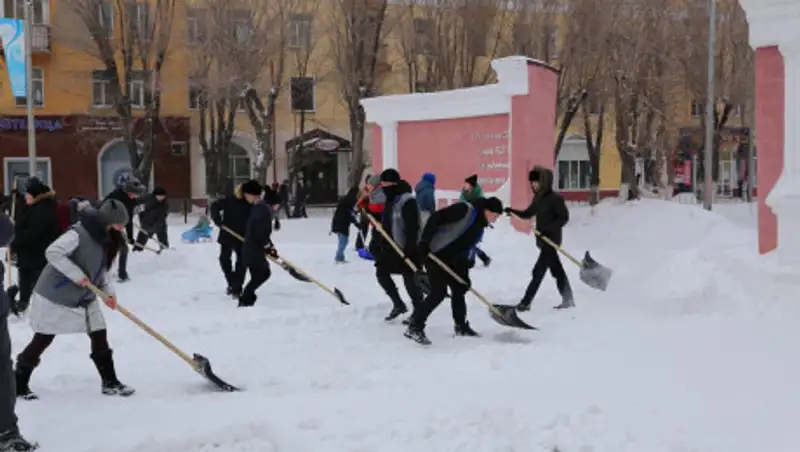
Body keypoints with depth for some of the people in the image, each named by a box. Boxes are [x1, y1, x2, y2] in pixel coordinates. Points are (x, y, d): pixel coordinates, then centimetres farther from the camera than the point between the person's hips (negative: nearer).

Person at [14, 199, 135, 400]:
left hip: (85, 299, 8)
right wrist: (77, 275, -31)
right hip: (55, 296, -8)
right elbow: (53, 253, -31)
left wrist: (108, 291, -3)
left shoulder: (106, 238, 1)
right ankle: (18, 383, 18)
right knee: (43, 339, 2)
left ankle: (110, 382, 15)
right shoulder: (79, 233, -25)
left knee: (99, 335, 5)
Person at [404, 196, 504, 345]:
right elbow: (436, 218, -23)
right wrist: (424, 242, -26)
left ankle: (461, 326, 31)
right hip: (433, 253, -10)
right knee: (439, 292, -14)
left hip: (450, 258, 10)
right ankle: (414, 327, -8)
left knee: (459, 288, 15)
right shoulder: (465, 209, -17)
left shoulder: (480, 225, 12)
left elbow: (464, 248, 13)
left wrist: (465, 274, 7)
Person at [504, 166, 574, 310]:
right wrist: (513, 211, -3)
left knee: (538, 271, -7)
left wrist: (548, 228, -25)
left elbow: (564, 217, -16)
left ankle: (525, 303, -4)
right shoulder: (538, 198, 9)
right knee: (557, 271, 15)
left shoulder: (555, 198, -16)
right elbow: (527, 214, 15)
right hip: (542, 240, 8)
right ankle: (568, 300, 24)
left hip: (551, 240, -8)